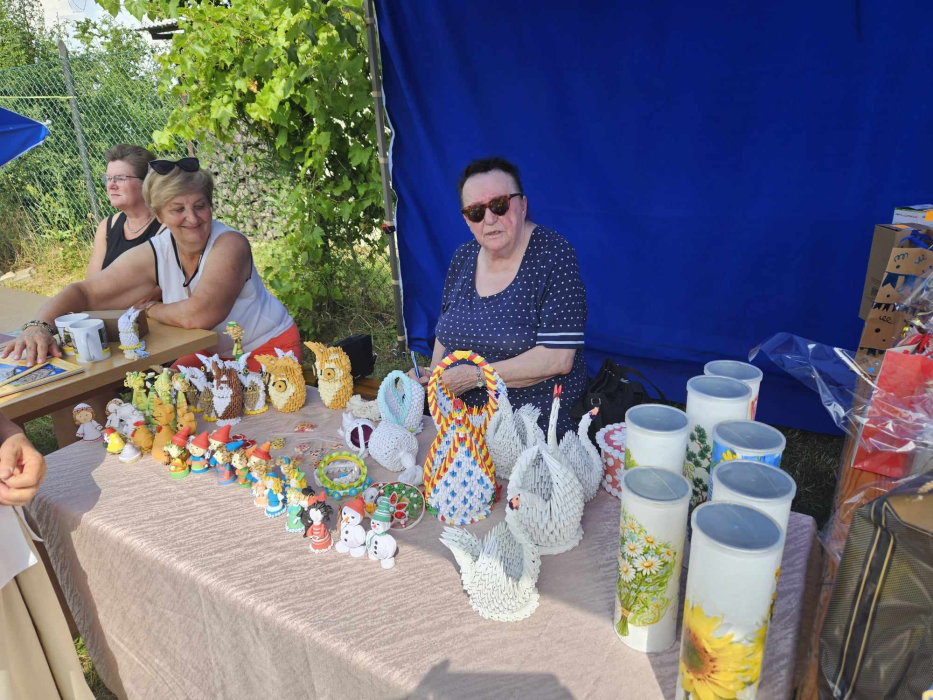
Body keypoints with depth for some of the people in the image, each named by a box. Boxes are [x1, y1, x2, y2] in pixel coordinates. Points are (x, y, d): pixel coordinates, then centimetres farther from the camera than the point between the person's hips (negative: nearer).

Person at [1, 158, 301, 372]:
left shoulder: (229, 244, -24)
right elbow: (83, 292, -3)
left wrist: (148, 308, -14)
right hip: (213, 353, 6)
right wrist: (38, 326, -23)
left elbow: (198, 315, -34)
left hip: (270, 348, -6)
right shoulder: (153, 254, -6)